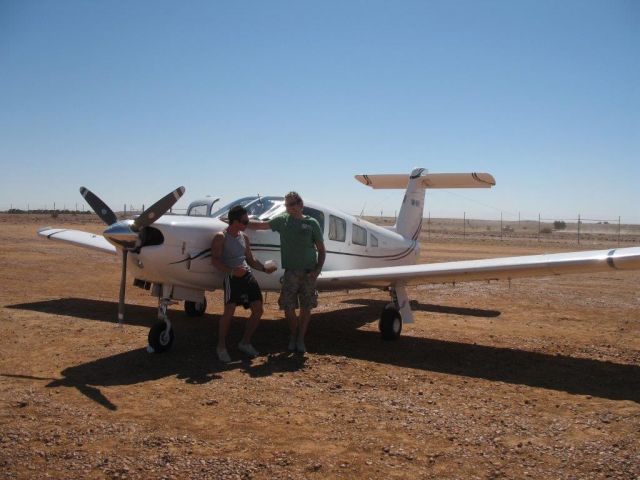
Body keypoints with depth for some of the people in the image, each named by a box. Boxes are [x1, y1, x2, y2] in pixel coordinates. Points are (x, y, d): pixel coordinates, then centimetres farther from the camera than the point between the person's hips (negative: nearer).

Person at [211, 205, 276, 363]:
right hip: (232, 277, -7)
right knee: (229, 311, -18)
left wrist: (264, 268, 8)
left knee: (258, 310, 4)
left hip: (247, 275, 7)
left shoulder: (244, 237, 15)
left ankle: (245, 343, 21)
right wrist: (232, 271, -26)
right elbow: (215, 260, -13)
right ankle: (221, 347, 2)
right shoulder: (220, 237, -6)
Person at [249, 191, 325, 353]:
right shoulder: (282, 220, 7)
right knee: (288, 307, 0)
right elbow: (260, 225, 15)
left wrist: (318, 270, -8)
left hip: (309, 272, -1)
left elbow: (321, 250, 4)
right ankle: (293, 335, 24)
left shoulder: (312, 223, 2)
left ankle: (300, 339, 19)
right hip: (291, 272, 1)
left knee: (306, 308, 4)